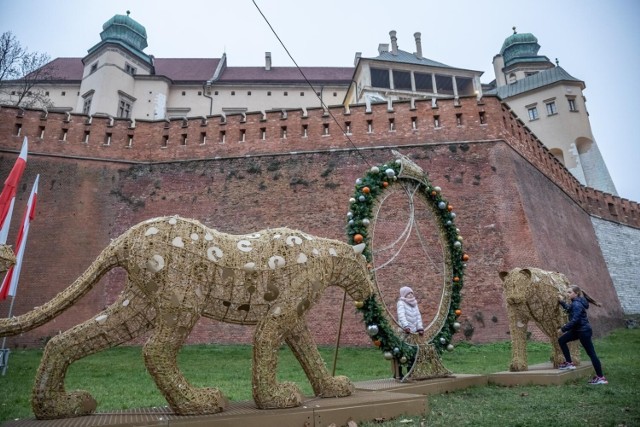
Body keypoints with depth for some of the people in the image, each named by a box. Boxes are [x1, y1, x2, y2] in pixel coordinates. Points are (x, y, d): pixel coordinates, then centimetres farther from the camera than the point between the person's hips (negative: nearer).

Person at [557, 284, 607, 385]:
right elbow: (569, 309, 27)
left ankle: (601, 377, 7)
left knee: (591, 353, -2)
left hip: (584, 331, -10)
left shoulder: (577, 304, -22)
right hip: (577, 329, 10)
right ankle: (569, 363, 17)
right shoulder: (575, 302, 7)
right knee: (561, 340, 11)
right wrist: (562, 302, 14)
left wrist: (563, 329, -18)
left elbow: (574, 320, -26)